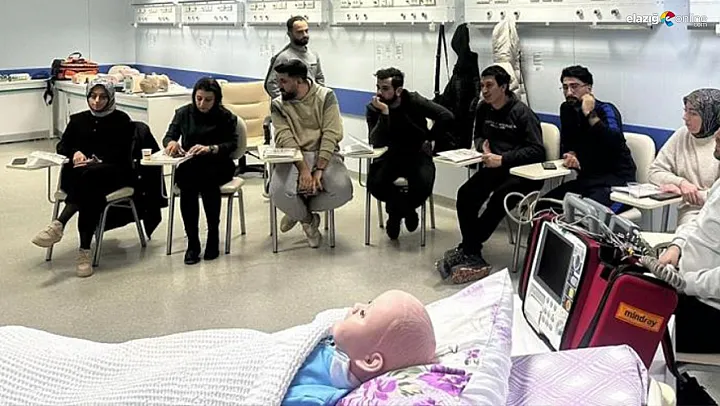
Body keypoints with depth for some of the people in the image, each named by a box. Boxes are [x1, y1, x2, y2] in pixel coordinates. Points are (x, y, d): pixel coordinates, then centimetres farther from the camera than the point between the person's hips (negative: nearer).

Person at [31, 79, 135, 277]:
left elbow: (122, 154, -3)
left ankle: (59, 225, -42)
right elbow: (62, 146, 16)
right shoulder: (78, 119, 19)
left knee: (88, 176, -37)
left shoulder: (121, 120, 6)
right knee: (89, 190, -35)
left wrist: (97, 161, -17)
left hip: (112, 172, -2)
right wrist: (75, 152, -7)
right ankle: (84, 251, -45)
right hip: (79, 172, 2)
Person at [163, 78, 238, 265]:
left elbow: (232, 144, -6)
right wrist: (171, 142, -18)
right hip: (188, 165, 2)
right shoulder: (184, 113, 11)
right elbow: (168, 137, 8)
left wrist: (210, 148, -25)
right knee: (187, 182, -34)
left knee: (206, 177, -37)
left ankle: (213, 236, -22)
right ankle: (192, 242, -27)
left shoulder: (225, 117, 4)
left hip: (217, 166, -1)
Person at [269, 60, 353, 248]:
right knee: (279, 193, -29)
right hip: (293, 157, 0)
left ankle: (298, 211, 3)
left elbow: (331, 134, -9)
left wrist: (318, 170, -20)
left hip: (323, 154, 0)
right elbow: (285, 139, -9)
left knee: (342, 190, -28)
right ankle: (308, 219, 7)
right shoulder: (278, 104, 3)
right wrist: (303, 169, -24)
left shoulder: (326, 96, -1)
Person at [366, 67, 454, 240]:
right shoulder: (373, 109, -8)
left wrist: (429, 137, -10)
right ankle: (406, 210, 4)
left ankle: (396, 211, 5)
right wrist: (384, 112, -29)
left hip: (417, 153, -1)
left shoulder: (414, 101, -10)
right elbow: (376, 143, -21)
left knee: (423, 185, -31)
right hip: (389, 155, 1)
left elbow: (446, 117, -16)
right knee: (374, 184, -29)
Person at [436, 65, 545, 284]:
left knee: (498, 200, -33)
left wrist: (502, 159, -24)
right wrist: (483, 146, 0)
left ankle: (466, 251, -22)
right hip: (495, 167, 6)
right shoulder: (484, 109, 10)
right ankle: (473, 257, -20)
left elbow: (537, 151, -17)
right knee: (465, 194, -22)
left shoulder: (522, 112, -11)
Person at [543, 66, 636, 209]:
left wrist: (590, 114, -26)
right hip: (587, 178, 7)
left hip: (617, 180, -7)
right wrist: (571, 156, -5)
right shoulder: (567, 109, 8)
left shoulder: (606, 110, -11)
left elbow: (615, 143, -30)